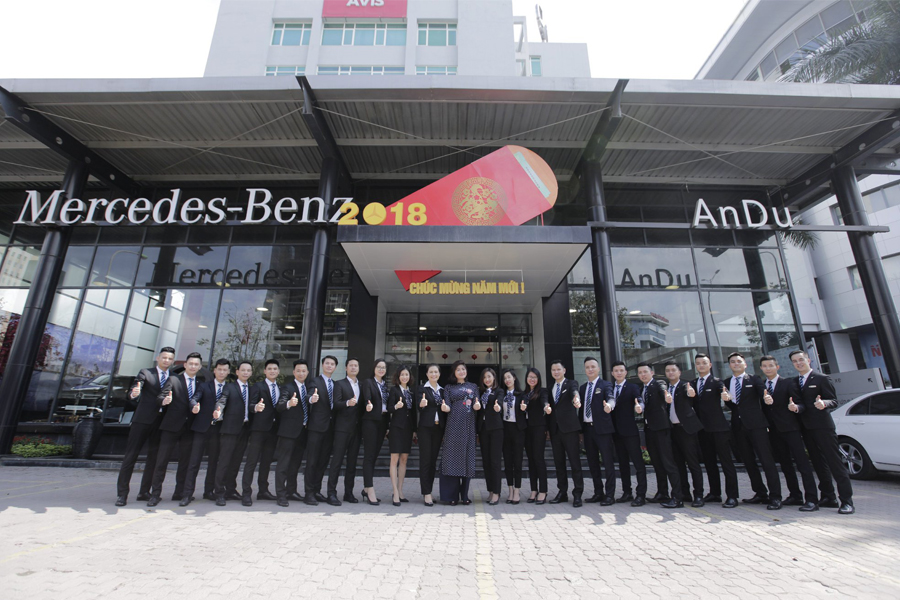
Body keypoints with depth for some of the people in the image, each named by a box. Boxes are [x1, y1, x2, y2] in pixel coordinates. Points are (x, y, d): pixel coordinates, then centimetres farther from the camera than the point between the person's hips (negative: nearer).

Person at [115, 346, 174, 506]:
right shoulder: (145, 373, 3)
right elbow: (135, 389, -13)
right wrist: (134, 393, -34)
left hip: (161, 421, 3)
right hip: (143, 419, -3)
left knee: (154, 458, 7)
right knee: (130, 456, 0)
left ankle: (144, 492, 17)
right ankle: (122, 493, 10)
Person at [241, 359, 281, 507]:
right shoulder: (257, 386, -1)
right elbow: (251, 405, -13)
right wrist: (256, 407, -35)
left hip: (273, 429, 5)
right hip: (259, 428, -5)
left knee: (267, 461, 12)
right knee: (252, 461, -3)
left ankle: (263, 491, 22)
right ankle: (246, 493, 3)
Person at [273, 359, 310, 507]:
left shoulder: (308, 388, 13)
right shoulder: (287, 387, -7)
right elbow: (279, 406, -22)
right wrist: (288, 403, -40)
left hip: (303, 430, 7)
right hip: (289, 430, -6)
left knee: (295, 463, 16)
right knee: (283, 463, -2)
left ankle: (291, 491, 27)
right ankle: (280, 495, 5)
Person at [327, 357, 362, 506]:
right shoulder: (340, 384, 1)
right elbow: (336, 404, -11)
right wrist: (348, 403, -28)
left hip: (356, 428, 5)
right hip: (343, 428, -5)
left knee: (352, 461, 9)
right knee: (337, 460, -4)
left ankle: (348, 493, 18)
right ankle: (332, 493, 3)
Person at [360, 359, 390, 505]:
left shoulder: (386, 385, 15)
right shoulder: (368, 382, -2)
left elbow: (388, 404, 15)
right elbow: (366, 398, -19)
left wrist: (388, 424, 12)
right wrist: (369, 405, -41)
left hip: (382, 422, 6)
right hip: (371, 421, -6)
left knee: (374, 455, 11)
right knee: (369, 456, -4)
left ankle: (366, 489, 20)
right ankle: (370, 491, -3)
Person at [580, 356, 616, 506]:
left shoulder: (605, 385, -2)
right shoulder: (583, 388, 15)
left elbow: (610, 398, -23)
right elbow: (581, 408, 14)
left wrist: (609, 405, -46)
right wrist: (580, 429, 10)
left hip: (602, 428, -6)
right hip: (587, 428, 6)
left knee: (608, 462, 0)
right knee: (592, 463, 12)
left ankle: (610, 495, 10)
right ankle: (598, 493, 24)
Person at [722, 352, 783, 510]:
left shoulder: (754, 380, 4)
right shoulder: (725, 383, 11)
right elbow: (729, 405, 4)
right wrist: (727, 399, -17)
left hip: (756, 424, -4)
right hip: (738, 426, 4)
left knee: (766, 459, -6)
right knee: (748, 462, 10)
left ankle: (775, 496, 1)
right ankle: (761, 493, 21)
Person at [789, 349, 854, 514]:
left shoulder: (822, 379, -3)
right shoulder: (795, 382, 13)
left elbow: (834, 401, -7)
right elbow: (801, 403, 7)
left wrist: (824, 403, -29)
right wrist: (796, 407, -15)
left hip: (822, 426, -6)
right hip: (807, 428, 6)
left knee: (834, 462, -5)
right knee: (819, 463, 12)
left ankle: (847, 501, -1)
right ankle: (828, 496, 20)